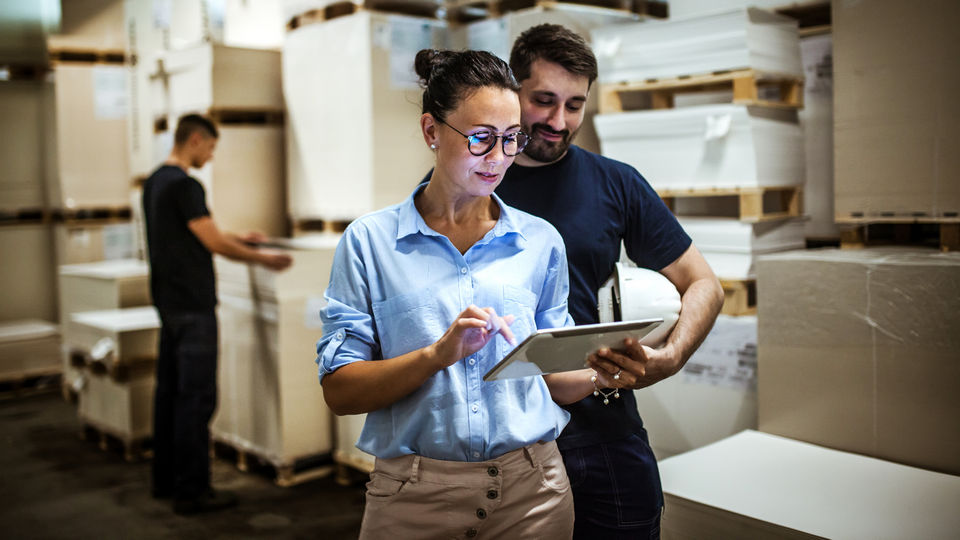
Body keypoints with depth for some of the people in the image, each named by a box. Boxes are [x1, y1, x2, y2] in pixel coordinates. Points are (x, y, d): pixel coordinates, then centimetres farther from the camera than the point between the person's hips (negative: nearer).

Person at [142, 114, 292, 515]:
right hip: (192, 305, -10)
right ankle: (191, 491, 1)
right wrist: (262, 259, -3)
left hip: (168, 301, 10)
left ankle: (166, 480, 24)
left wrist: (239, 238, 26)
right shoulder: (184, 185, -17)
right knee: (197, 396, -5)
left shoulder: (155, 182, 14)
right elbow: (214, 244, -15)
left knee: (170, 390, 15)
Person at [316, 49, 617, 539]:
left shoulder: (540, 241, 4)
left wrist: (605, 374, -11)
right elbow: (339, 390, -8)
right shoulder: (370, 240, -4)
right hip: (415, 496, -2)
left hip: (530, 485, 3)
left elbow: (554, 377, 9)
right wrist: (439, 353, -21)